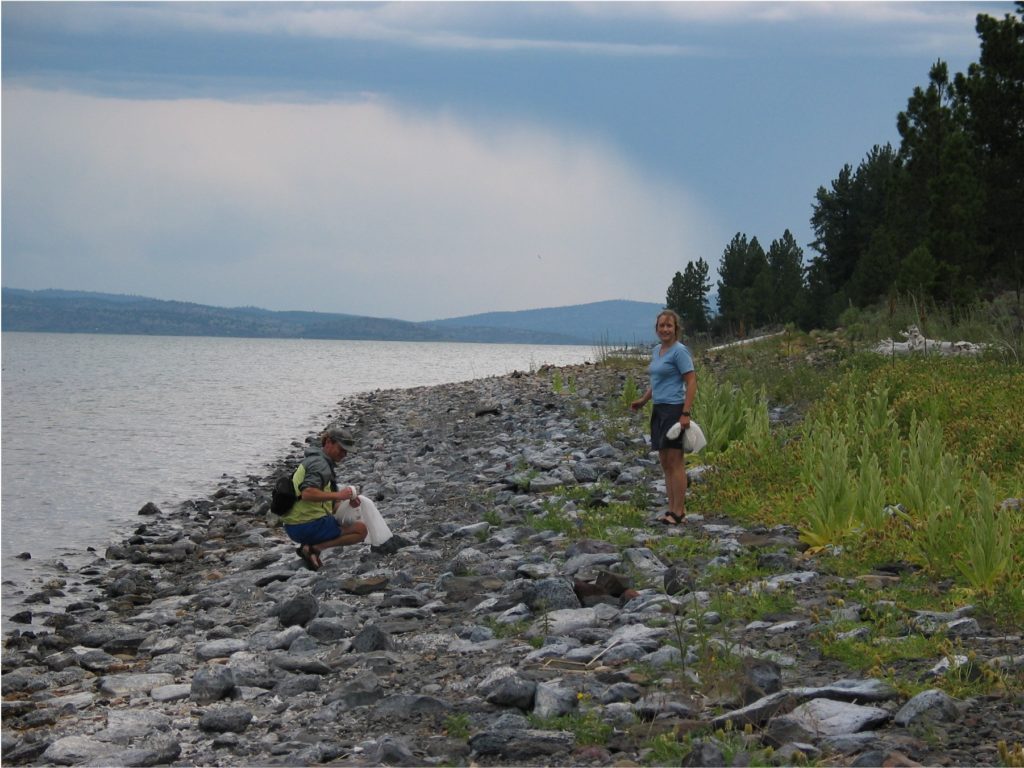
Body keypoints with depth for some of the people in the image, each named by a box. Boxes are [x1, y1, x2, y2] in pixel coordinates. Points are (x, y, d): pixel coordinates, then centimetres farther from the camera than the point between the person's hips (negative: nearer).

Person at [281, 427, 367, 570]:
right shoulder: (319, 464, -11)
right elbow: (307, 493, -28)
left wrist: (347, 502, 4)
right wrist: (338, 495, -23)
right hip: (309, 525, -10)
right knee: (361, 530, -6)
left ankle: (308, 545, 6)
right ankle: (314, 548, -16)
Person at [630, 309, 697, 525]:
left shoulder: (679, 351, -11)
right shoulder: (656, 351, 15)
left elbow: (691, 382, -14)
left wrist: (685, 413, -20)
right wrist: (643, 400, 18)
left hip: (674, 410, -9)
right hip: (659, 410, 9)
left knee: (675, 462, -8)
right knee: (665, 462, 9)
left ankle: (679, 511, -6)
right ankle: (672, 508, 13)